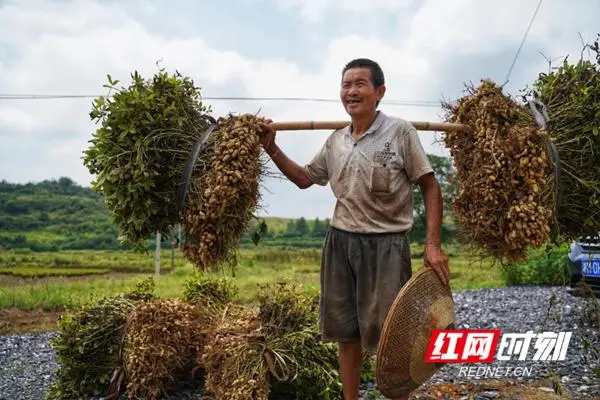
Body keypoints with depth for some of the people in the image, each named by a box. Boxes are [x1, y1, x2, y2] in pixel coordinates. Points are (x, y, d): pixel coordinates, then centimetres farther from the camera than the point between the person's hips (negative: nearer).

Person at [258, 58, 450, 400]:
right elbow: (304, 178, 21)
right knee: (347, 333, 14)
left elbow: (430, 186, -6)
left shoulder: (400, 132, -7)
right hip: (341, 242, 5)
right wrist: (272, 148, 8)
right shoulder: (336, 142, 8)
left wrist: (433, 245, -13)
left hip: (385, 244, -5)